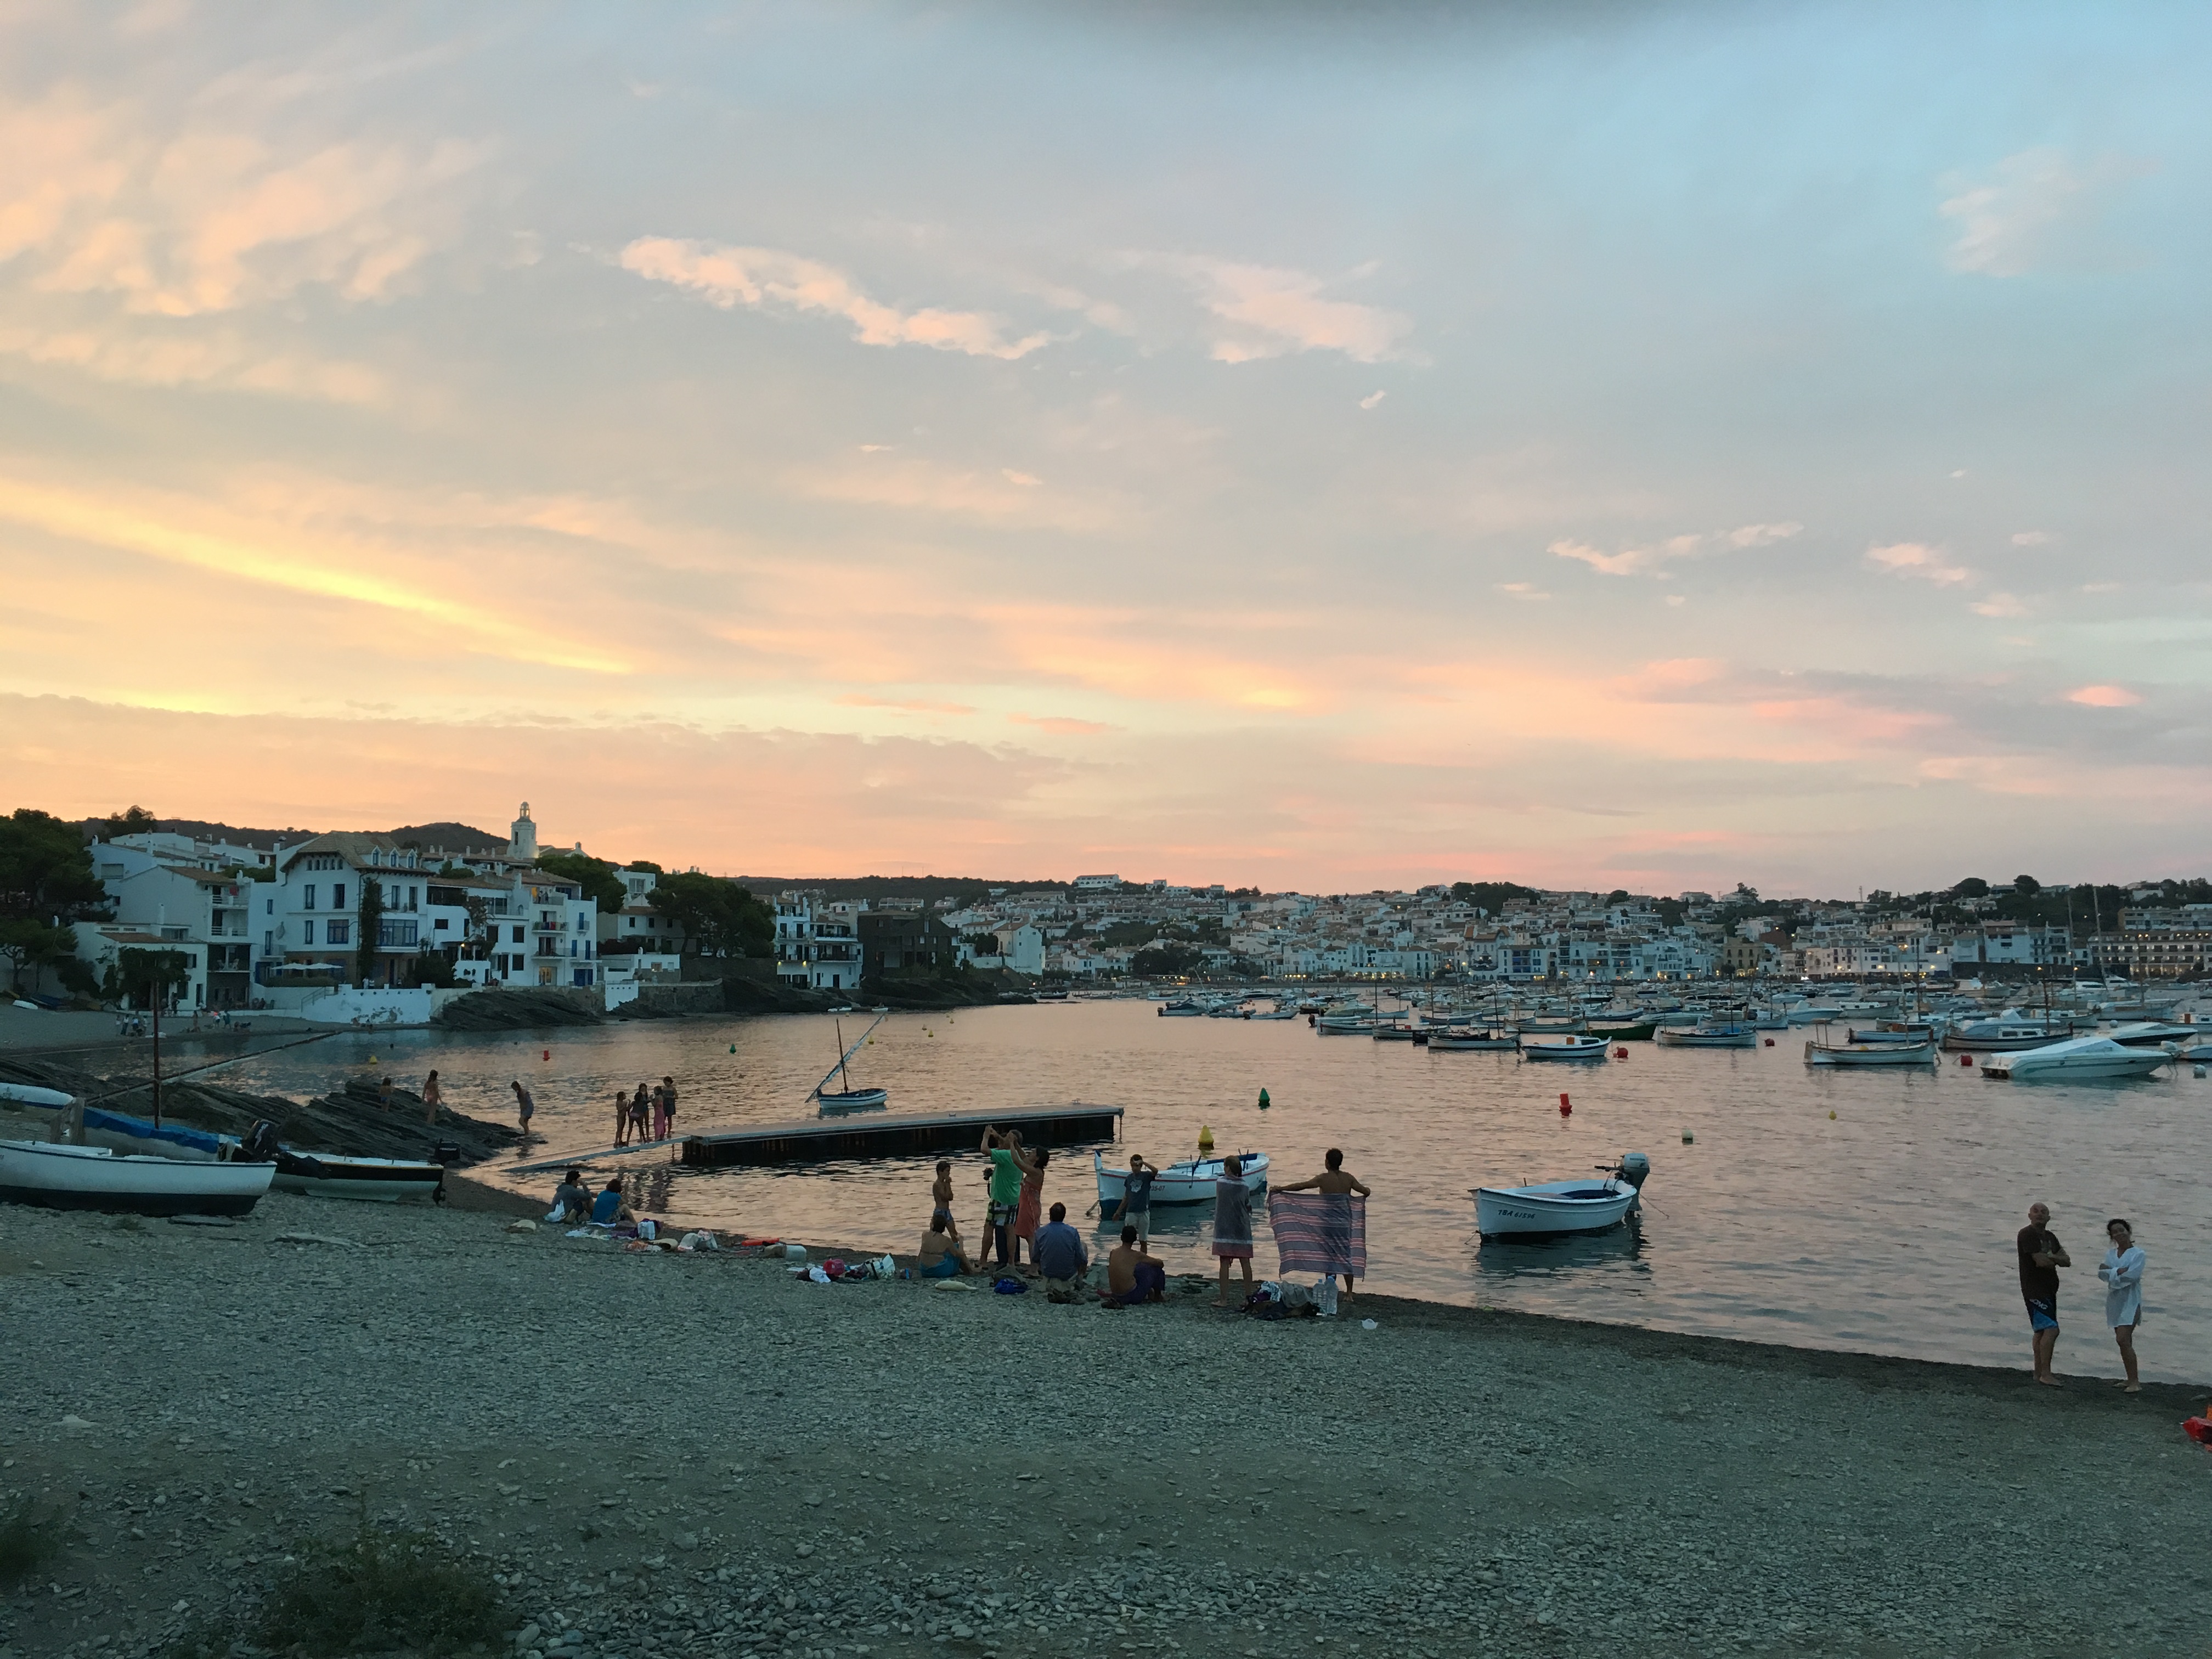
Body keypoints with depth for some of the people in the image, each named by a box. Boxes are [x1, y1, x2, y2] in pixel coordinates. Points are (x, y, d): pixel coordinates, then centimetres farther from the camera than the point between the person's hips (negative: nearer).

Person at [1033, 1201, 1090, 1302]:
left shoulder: (1041, 1232, -13)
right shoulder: (1072, 1232, -16)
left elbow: (1035, 1258, -3)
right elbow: (1082, 1259, -8)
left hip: (1048, 1274, 2)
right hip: (1069, 1274, -2)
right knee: (1083, 1246, 23)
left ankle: (1051, 1290, 27)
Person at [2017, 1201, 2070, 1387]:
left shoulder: (2050, 1237, 16)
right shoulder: (2027, 1234, -13)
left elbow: (2067, 1261, 8)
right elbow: (2040, 1261, -21)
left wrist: (2050, 1257, -12)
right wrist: (2056, 1259, 0)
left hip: (2049, 1290, 9)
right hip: (2034, 1290, -9)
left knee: (2041, 1331, 12)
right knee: (2051, 1329, -16)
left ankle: (2039, 1373, 18)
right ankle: (2045, 1374, -13)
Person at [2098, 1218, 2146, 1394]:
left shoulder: (2138, 1253, -5)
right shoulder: (2110, 1254, 12)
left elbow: (2131, 1276, -19)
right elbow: (2102, 1273, -2)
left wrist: (2111, 1272, -8)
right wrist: (2120, 1271, -16)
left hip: (2130, 1300, -6)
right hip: (2115, 1300, 6)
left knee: (2123, 1340, -15)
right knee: (2124, 1341, 11)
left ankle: (2135, 1382, -12)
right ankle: (2131, 1379, 20)